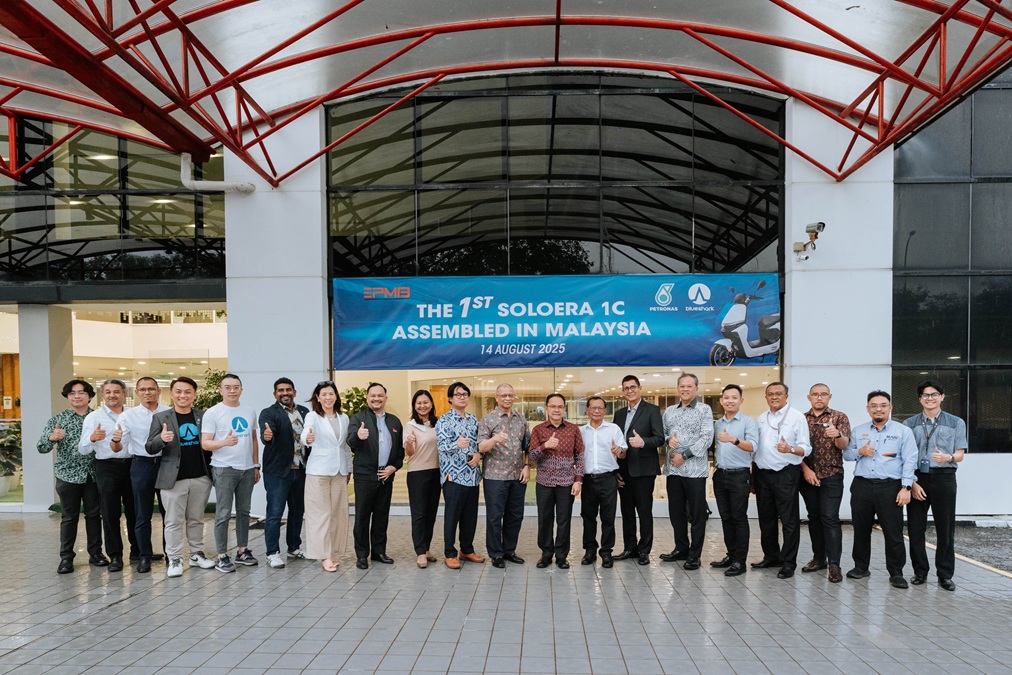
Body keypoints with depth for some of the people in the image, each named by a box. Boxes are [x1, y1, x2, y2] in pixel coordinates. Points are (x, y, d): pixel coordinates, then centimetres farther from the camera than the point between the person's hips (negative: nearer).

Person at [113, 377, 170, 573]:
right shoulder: (128, 416, -1)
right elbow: (117, 448, -6)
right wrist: (115, 441, -28)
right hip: (142, 465, -1)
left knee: (168, 512, 9)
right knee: (143, 515, 7)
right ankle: (145, 556, 17)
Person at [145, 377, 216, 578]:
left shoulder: (204, 416, 7)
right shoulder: (160, 418, -1)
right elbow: (149, 448, -3)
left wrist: (213, 470, -3)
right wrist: (161, 439, -24)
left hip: (201, 478, 3)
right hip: (173, 478, -2)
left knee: (196, 520, 13)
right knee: (174, 521, 2)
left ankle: (196, 554, 24)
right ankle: (174, 560, 12)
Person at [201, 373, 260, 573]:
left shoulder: (250, 412, 10)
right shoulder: (213, 413, -5)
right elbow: (205, 444, -9)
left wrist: (256, 465, 12)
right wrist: (225, 442, -27)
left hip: (247, 469, 5)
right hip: (224, 469, -5)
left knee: (244, 512, 12)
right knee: (223, 513, -3)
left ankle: (242, 551, 22)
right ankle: (222, 556, 5)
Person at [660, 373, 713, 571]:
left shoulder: (704, 410, -1)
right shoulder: (669, 411, 14)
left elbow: (707, 438, -10)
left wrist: (684, 455, -14)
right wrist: (668, 439, -8)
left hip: (694, 469, -5)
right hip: (673, 468, 5)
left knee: (697, 514, 1)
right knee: (676, 512, 11)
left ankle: (694, 555, 10)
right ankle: (681, 549, 25)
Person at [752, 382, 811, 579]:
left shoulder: (797, 417, -1)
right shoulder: (761, 419, 14)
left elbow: (806, 449, -6)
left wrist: (790, 449, -27)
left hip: (786, 474, -5)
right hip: (763, 474, 5)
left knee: (789, 519, -2)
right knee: (766, 518, 12)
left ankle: (788, 563, 6)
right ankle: (771, 557, 24)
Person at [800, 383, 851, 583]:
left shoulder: (839, 417, 0)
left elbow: (844, 445, -11)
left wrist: (837, 435, -34)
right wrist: (806, 470, -7)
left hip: (831, 476, -3)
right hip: (807, 476, 3)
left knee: (830, 518, -8)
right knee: (814, 517, 10)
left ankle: (834, 564, -5)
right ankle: (819, 558, 19)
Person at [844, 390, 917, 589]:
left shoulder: (903, 431, 2)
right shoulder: (858, 431, 12)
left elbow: (910, 461, -4)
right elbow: (846, 454, 15)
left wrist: (906, 487, -12)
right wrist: (859, 452, -7)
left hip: (890, 487, -3)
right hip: (861, 486, 3)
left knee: (893, 532, -1)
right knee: (861, 529, 10)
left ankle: (896, 572, 11)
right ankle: (861, 567, 24)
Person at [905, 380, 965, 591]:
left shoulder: (956, 423, 7)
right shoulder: (910, 424, 9)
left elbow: (960, 455, 3)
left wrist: (948, 457, -20)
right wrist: (912, 483, -5)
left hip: (944, 479, -1)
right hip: (917, 479, 1)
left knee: (945, 528, 3)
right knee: (915, 528, 3)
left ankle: (945, 575, 14)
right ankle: (920, 572, 15)